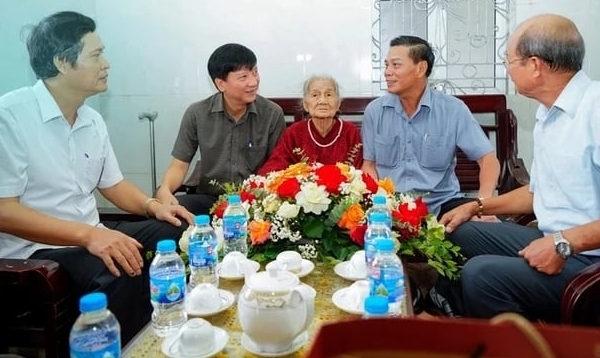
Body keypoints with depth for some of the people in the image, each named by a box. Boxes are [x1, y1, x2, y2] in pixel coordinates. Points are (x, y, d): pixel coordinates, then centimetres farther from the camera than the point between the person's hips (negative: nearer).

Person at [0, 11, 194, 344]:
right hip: (34, 247, -8)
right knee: (120, 272, -33)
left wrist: (152, 204, -3)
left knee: (174, 234, -8)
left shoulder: (92, 120, 8)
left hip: (91, 234, 8)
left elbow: (113, 183, 18)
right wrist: (87, 235, -30)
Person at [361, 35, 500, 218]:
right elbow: (369, 164, 9)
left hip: (440, 204, 0)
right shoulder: (374, 111, 4)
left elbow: (487, 158, -3)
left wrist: (483, 201, -22)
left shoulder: (453, 109, -3)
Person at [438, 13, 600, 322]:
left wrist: (564, 243, -26)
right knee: (455, 236, 11)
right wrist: (477, 206, 14)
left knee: (481, 274, -26)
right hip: (555, 242, 9)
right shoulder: (548, 114, 10)